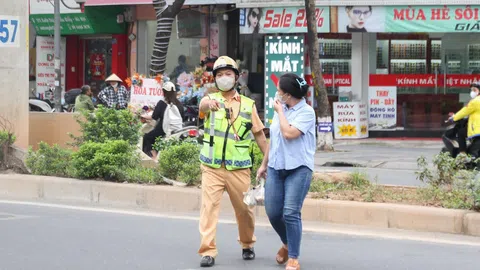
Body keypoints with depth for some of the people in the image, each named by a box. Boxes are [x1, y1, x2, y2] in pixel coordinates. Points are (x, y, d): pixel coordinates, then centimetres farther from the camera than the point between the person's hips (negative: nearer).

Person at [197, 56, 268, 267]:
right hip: (212, 167, -1)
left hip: (238, 168, 1)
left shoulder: (248, 104, 7)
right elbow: (202, 104, -25)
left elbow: (259, 134, 12)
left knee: (244, 209, 9)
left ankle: (247, 245, 32)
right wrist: (209, 103, -50)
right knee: (209, 207, -10)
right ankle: (208, 251, -9)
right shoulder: (211, 100, 2)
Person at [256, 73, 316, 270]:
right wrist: (264, 164, 24)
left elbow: (289, 133, -22)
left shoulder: (306, 112, -9)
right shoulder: (281, 110, 12)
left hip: (298, 168, -6)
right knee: (272, 212, 4)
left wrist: (280, 111, -10)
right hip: (276, 167, 6)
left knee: (291, 213, -13)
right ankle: (287, 244, 31)